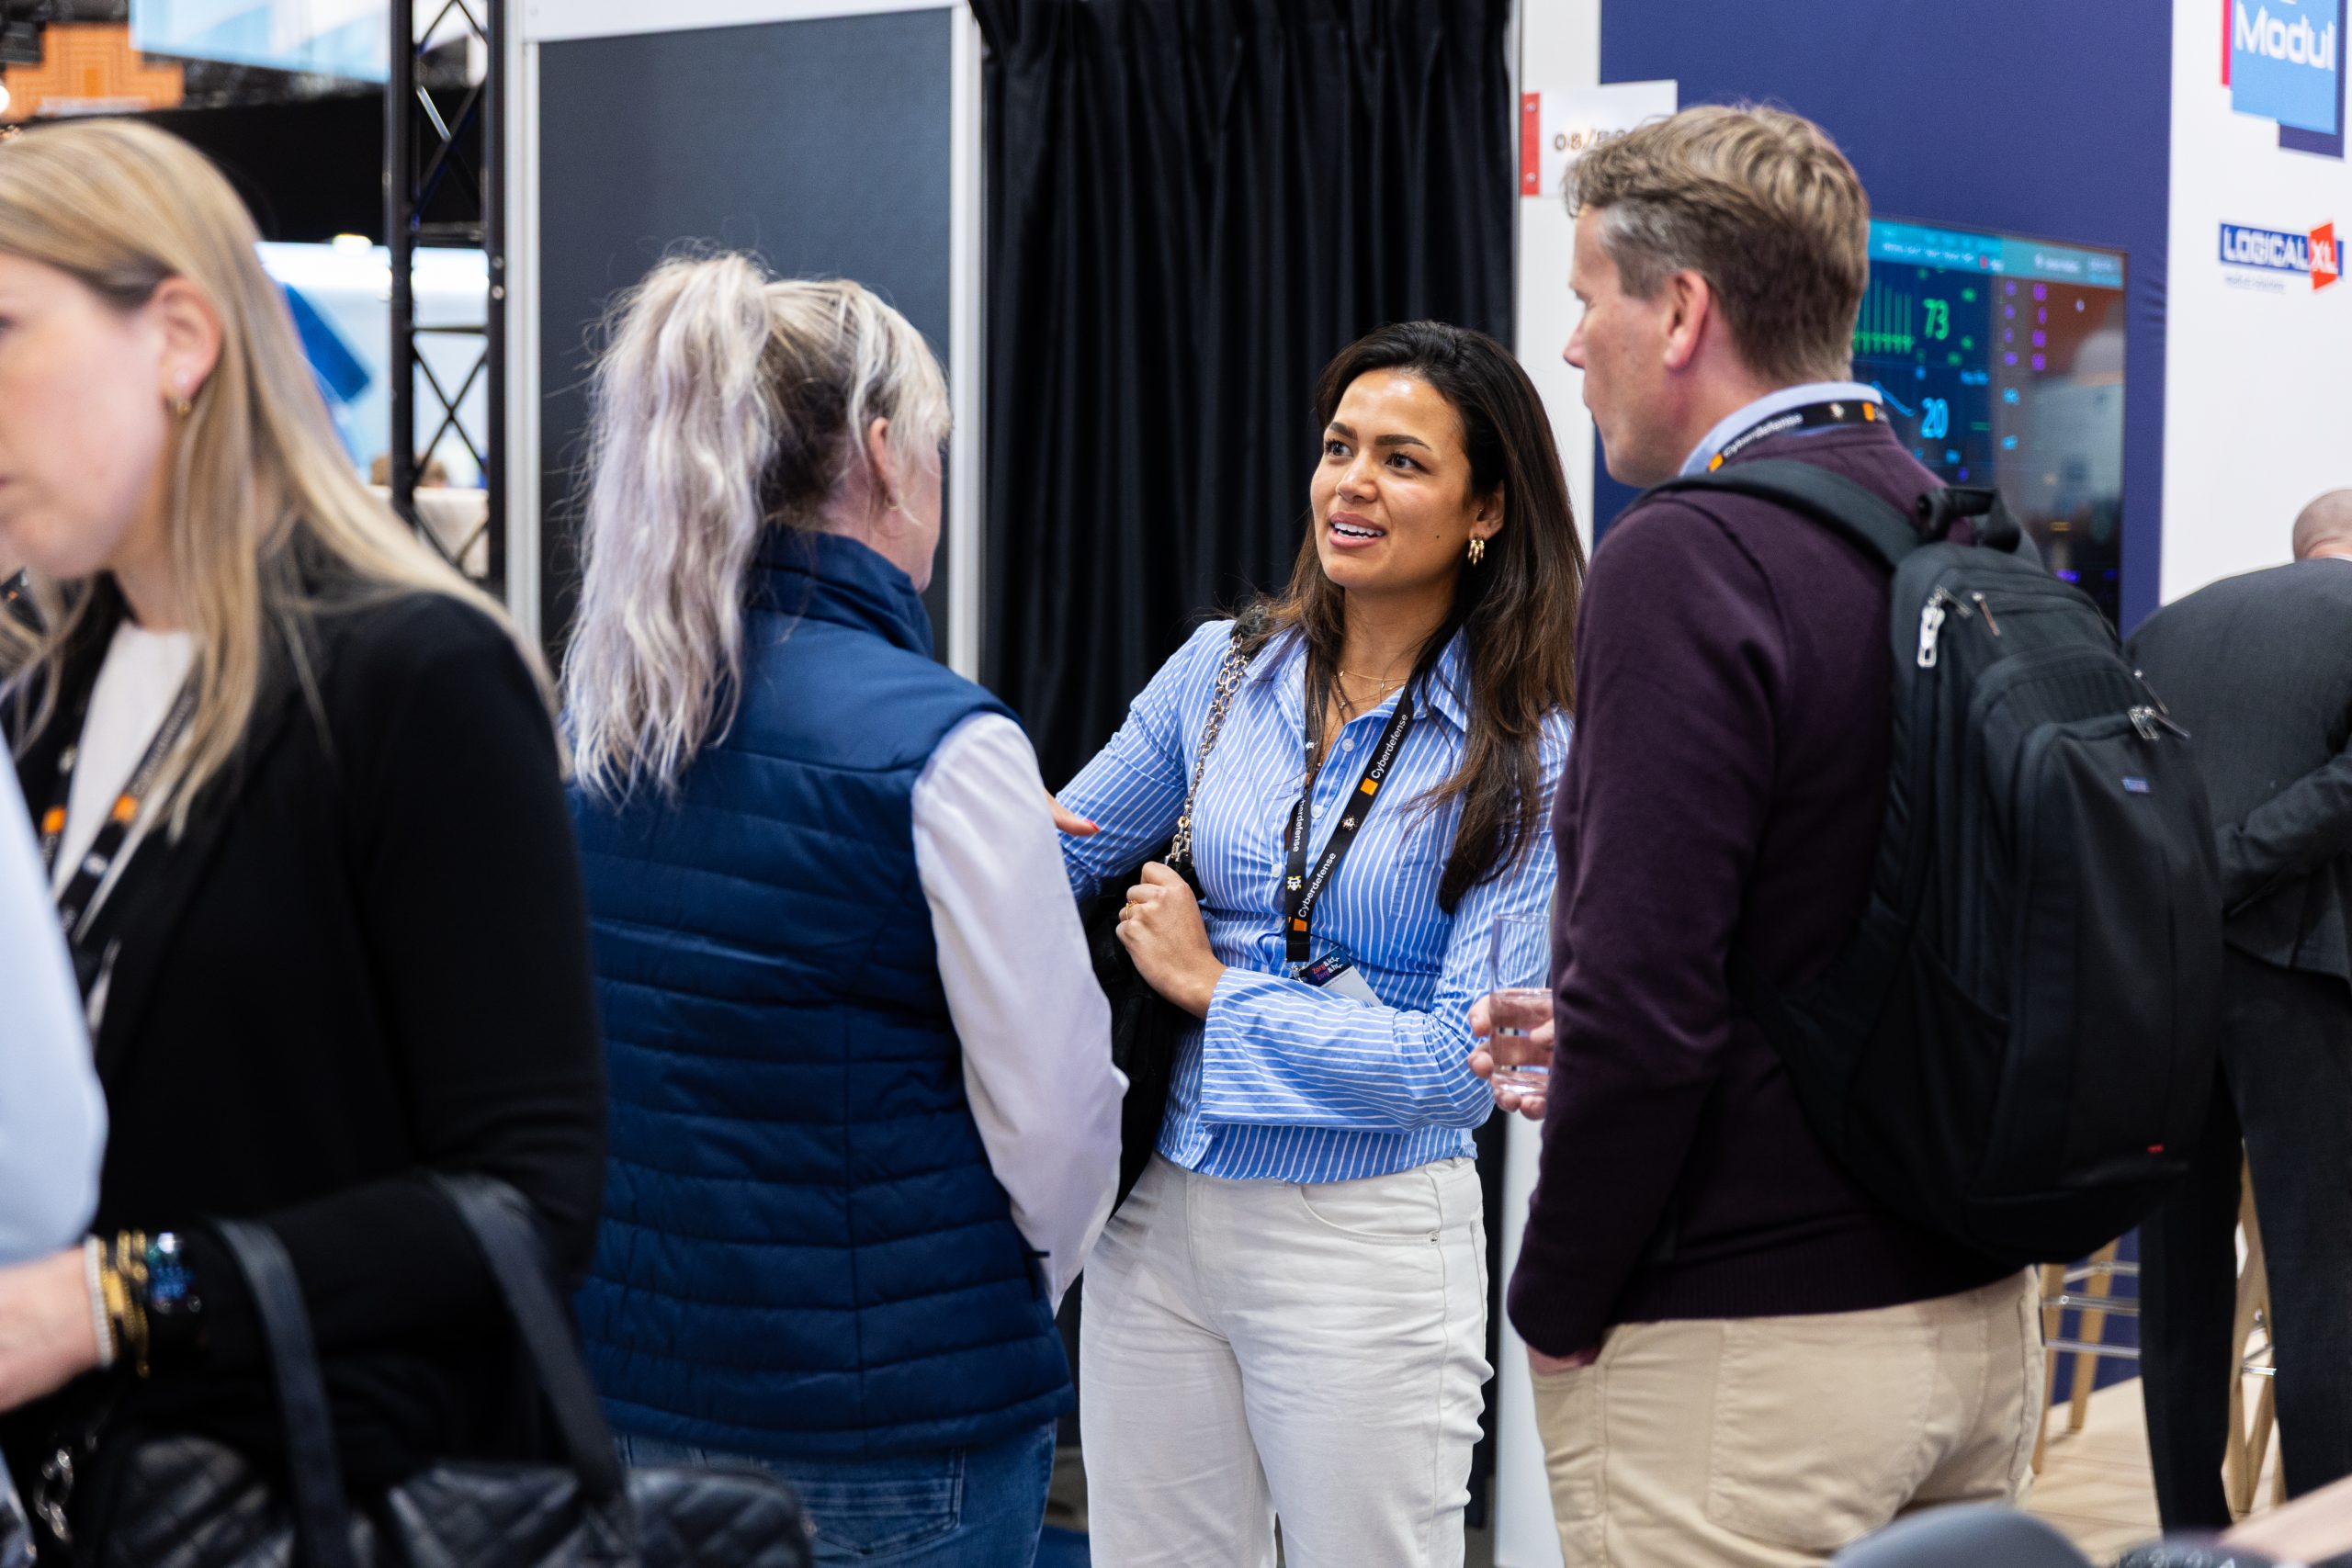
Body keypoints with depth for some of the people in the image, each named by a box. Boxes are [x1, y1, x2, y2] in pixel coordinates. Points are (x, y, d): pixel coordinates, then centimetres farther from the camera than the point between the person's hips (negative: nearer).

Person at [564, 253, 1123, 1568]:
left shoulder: (606, 731, 2)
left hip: (638, 1375, 6)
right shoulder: (939, 746, -17)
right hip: (897, 1424, -6)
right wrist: (1033, 1275, 6)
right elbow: (1052, 1108, -13)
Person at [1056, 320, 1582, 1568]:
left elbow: (1464, 1065, -15)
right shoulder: (1222, 670, 4)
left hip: (1366, 1240, -4)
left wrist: (1212, 987, -11)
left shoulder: (1528, 760, -10)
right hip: (1160, 1217, 4)